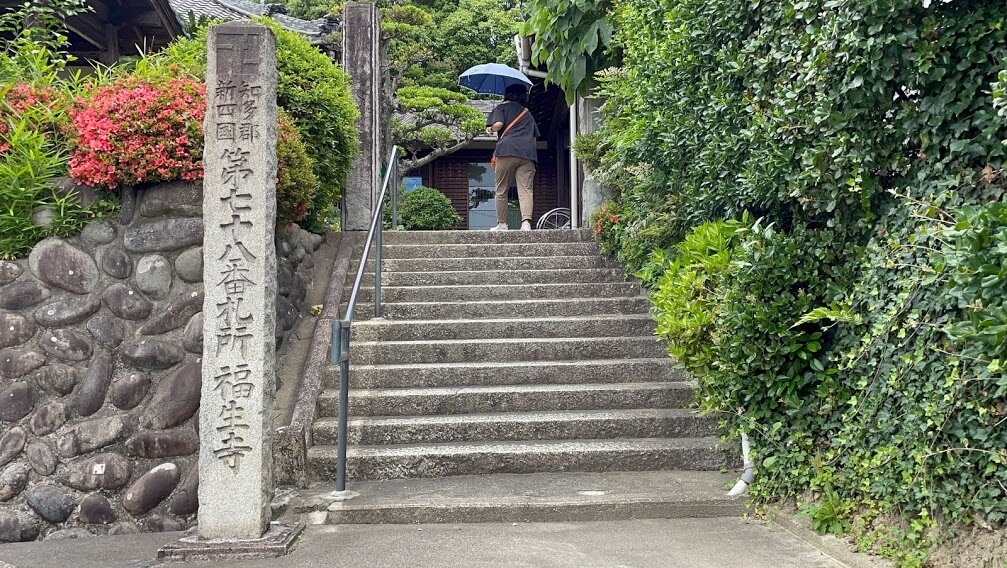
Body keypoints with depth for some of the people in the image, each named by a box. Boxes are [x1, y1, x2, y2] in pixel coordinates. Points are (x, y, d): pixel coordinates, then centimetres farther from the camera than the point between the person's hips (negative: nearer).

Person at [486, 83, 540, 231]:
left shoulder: (502, 107, 11)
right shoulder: (527, 114, 26)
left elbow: (498, 124, -6)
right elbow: (535, 136, 24)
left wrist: (490, 129, 13)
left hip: (508, 151, -3)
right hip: (528, 153, 3)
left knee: (501, 190, 6)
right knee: (526, 190, -6)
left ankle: (502, 224, 8)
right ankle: (526, 222, -23)